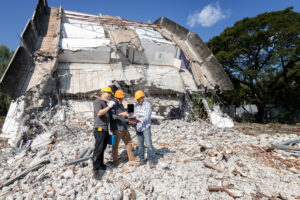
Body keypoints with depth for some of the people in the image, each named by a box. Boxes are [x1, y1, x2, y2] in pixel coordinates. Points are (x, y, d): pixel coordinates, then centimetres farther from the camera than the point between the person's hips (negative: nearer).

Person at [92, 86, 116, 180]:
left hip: (105, 128, 8)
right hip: (99, 128, -8)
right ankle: (96, 170, -1)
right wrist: (109, 106, -23)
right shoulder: (97, 101, -9)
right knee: (98, 149, -7)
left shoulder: (106, 103, 15)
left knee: (103, 148, 15)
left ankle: (101, 164, 28)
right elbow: (99, 113, -25)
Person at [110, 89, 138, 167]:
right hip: (116, 129, -9)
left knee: (128, 142, 17)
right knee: (115, 145, 2)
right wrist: (121, 114, -36)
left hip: (124, 128, 9)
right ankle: (115, 161, 17)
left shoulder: (121, 105, 15)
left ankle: (131, 158, 33)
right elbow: (112, 116, -25)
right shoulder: (113, 106, -11)